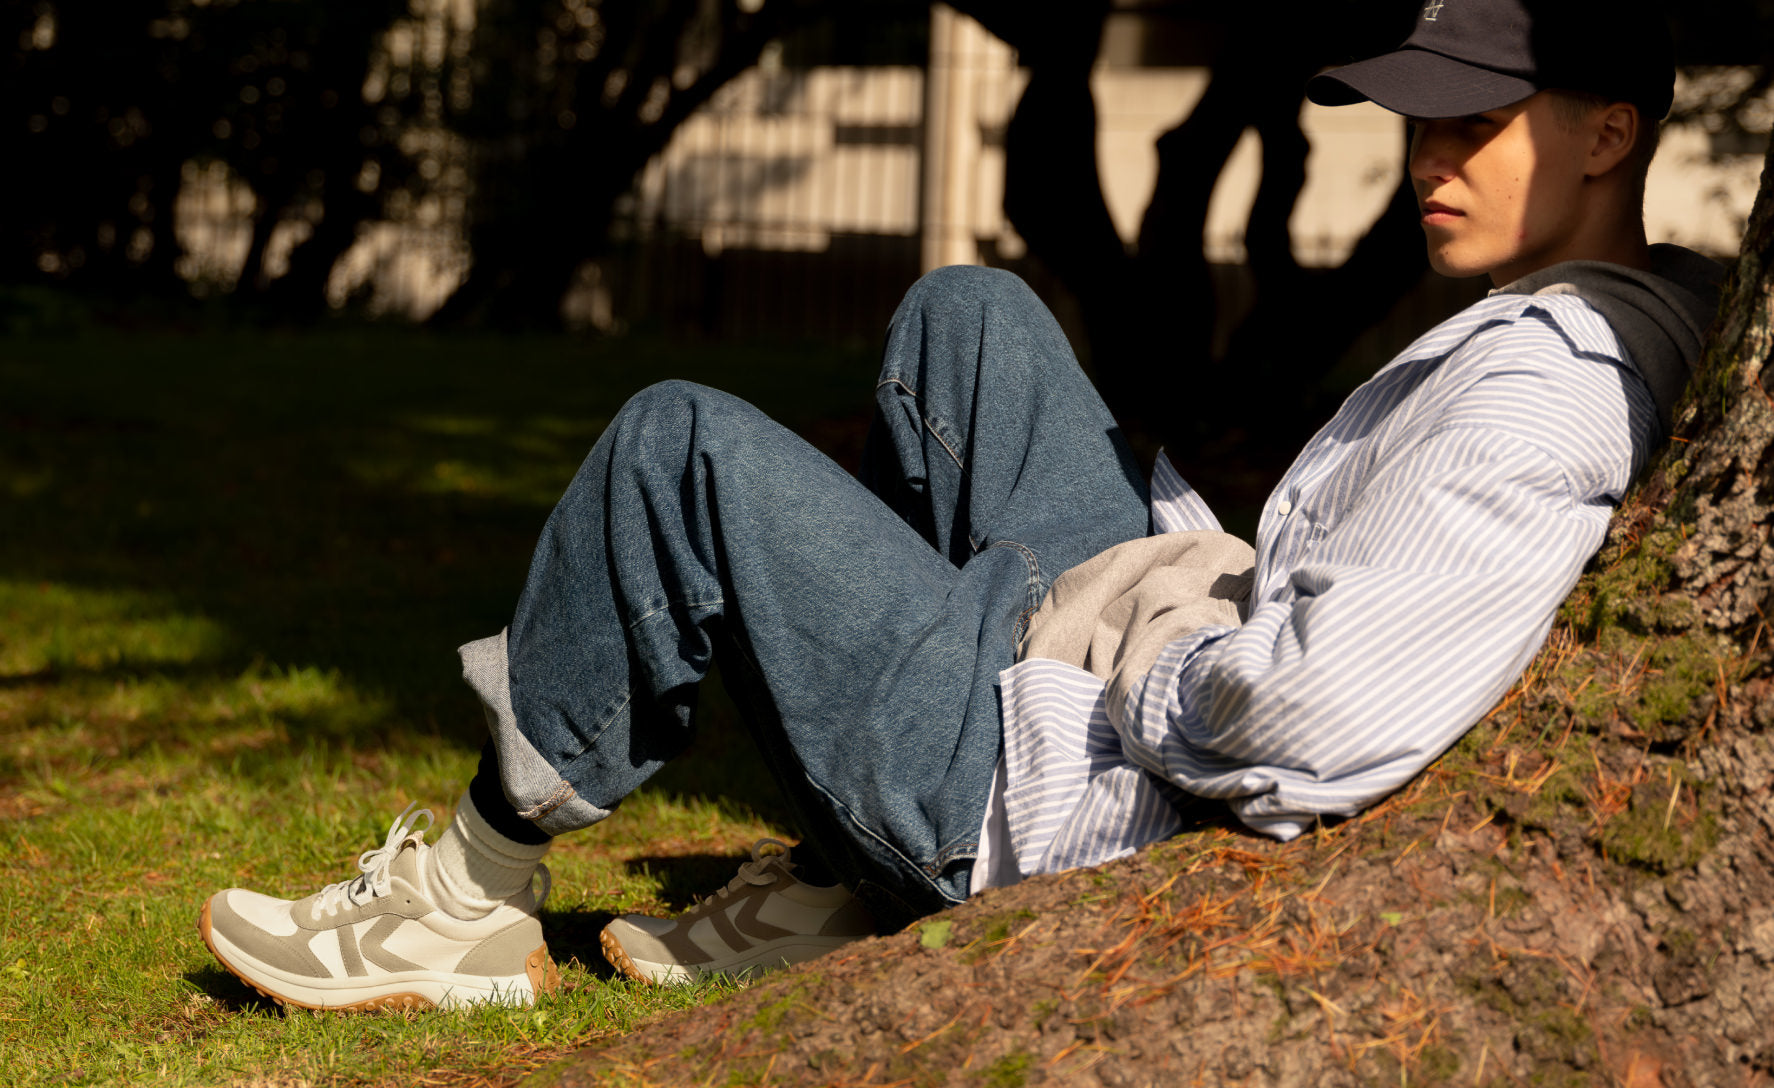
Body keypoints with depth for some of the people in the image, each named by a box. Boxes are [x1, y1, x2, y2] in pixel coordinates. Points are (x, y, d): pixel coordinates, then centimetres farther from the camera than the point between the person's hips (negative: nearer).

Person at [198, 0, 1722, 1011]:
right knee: (964, 317, 16)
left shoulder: (1542, 385, -24)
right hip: (1155, 673, 10)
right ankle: (831, 895, 14)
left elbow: (1318, 713, -33)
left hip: (1054, 784, -10)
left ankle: (474, 900, 15)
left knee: (681, 450, -3)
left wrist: (1141, 685, -15)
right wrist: (1190, 573, 6)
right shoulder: (1655, 323, 8)